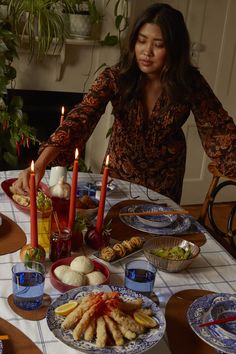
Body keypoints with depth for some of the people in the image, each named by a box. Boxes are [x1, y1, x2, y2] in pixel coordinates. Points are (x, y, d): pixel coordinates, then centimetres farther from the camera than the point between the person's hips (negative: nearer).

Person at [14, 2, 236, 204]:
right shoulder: (115, 77, -25)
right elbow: (82, 117, -37)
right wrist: (41, 163, -52)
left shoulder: (189, 82, -22)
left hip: (166, 173, 0)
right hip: (121, 167, 0)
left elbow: (218, 128, -15)